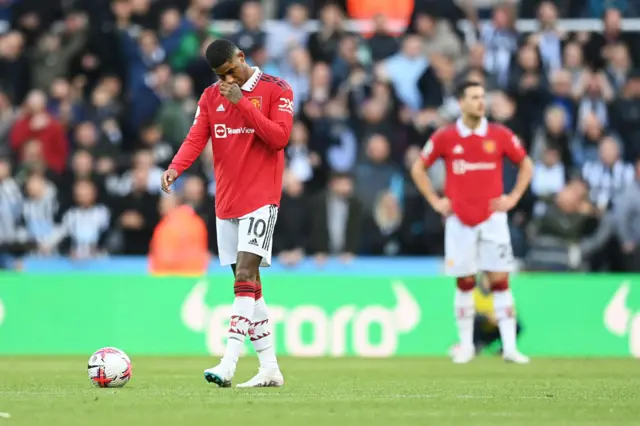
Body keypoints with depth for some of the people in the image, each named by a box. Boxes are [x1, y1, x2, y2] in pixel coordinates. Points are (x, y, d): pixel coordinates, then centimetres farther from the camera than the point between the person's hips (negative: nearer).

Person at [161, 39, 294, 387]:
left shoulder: (276, 90, -2)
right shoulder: (211, 97, 11)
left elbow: (280, 137, -13)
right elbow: (196, 138, -1)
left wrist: (242, 102, -18)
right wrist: (175, 168, -20)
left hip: (261, 198, -6)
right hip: (226, 201, 6)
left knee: (245, 276, -17)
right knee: (247, 286, 7)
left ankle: (228, 364, -24)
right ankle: (270, 370, 12)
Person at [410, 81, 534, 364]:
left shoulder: (500, 135, 0)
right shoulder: (444, 137, -1)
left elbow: (526, 164, 12)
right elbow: (418, 168, 10)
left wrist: (514, 197, 3)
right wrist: (435, 201, 3)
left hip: (492, 218, 0)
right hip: (459, 220, 0)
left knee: (500, 281, -4)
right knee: (464, 283, 4)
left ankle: (510, 347, -4)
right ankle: (466, 345, 14)